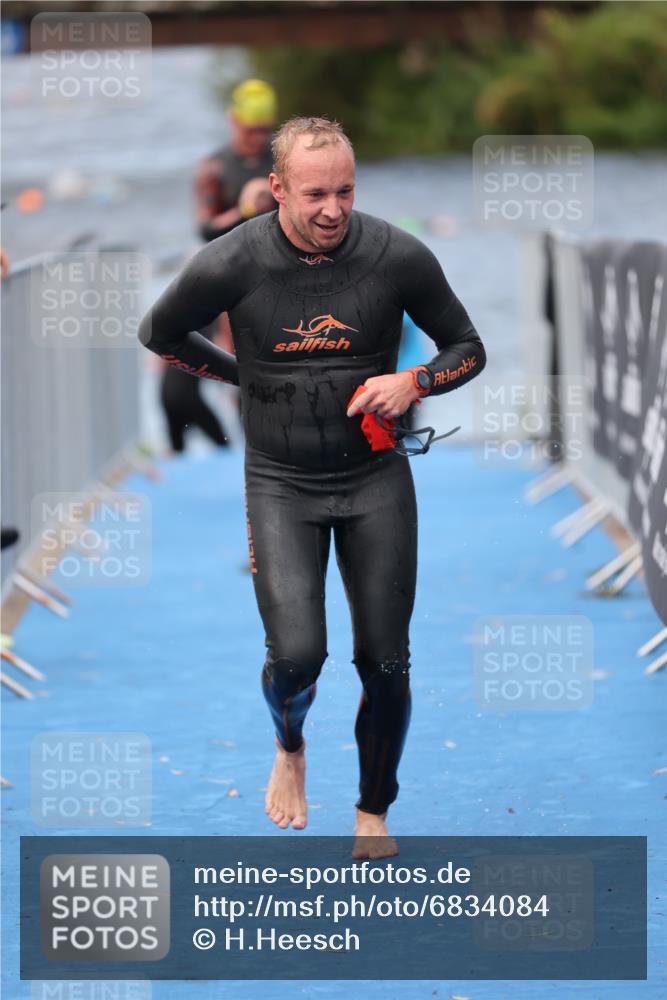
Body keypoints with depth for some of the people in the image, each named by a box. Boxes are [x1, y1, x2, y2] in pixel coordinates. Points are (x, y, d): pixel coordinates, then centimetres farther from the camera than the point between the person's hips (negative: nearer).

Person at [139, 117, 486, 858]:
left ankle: (373, 813, 26)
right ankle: (289, 748, 22)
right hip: (281, 485, -1)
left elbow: (467, 348, 2)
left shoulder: (399, 258, -12)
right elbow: (158, 334, 7)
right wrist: (246, 377, 3)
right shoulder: (230, 266, -14)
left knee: (385, 664, 3)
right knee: (296, 655, -14)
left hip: (376, 481, 1)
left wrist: (413, 382, -17)